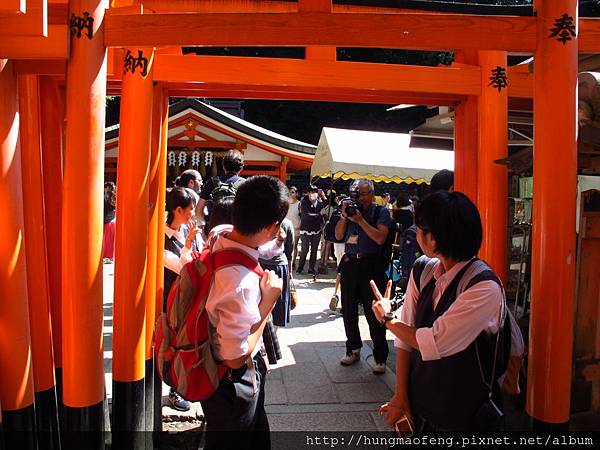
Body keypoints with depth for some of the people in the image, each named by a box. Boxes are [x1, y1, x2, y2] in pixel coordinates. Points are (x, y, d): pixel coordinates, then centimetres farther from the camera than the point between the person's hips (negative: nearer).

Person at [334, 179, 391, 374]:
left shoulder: (381, 212, 0)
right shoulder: (351, 209, 11)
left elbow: (380, 238, -13)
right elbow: (338, 235, 7)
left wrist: (360, 220, -16)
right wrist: (344, 215, -6)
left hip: (371, 265, -5)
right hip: (350, 263, 5)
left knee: (373, 313, -2)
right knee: (348, 309, 12)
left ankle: (380, 357, 10)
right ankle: (353, 349, 29)